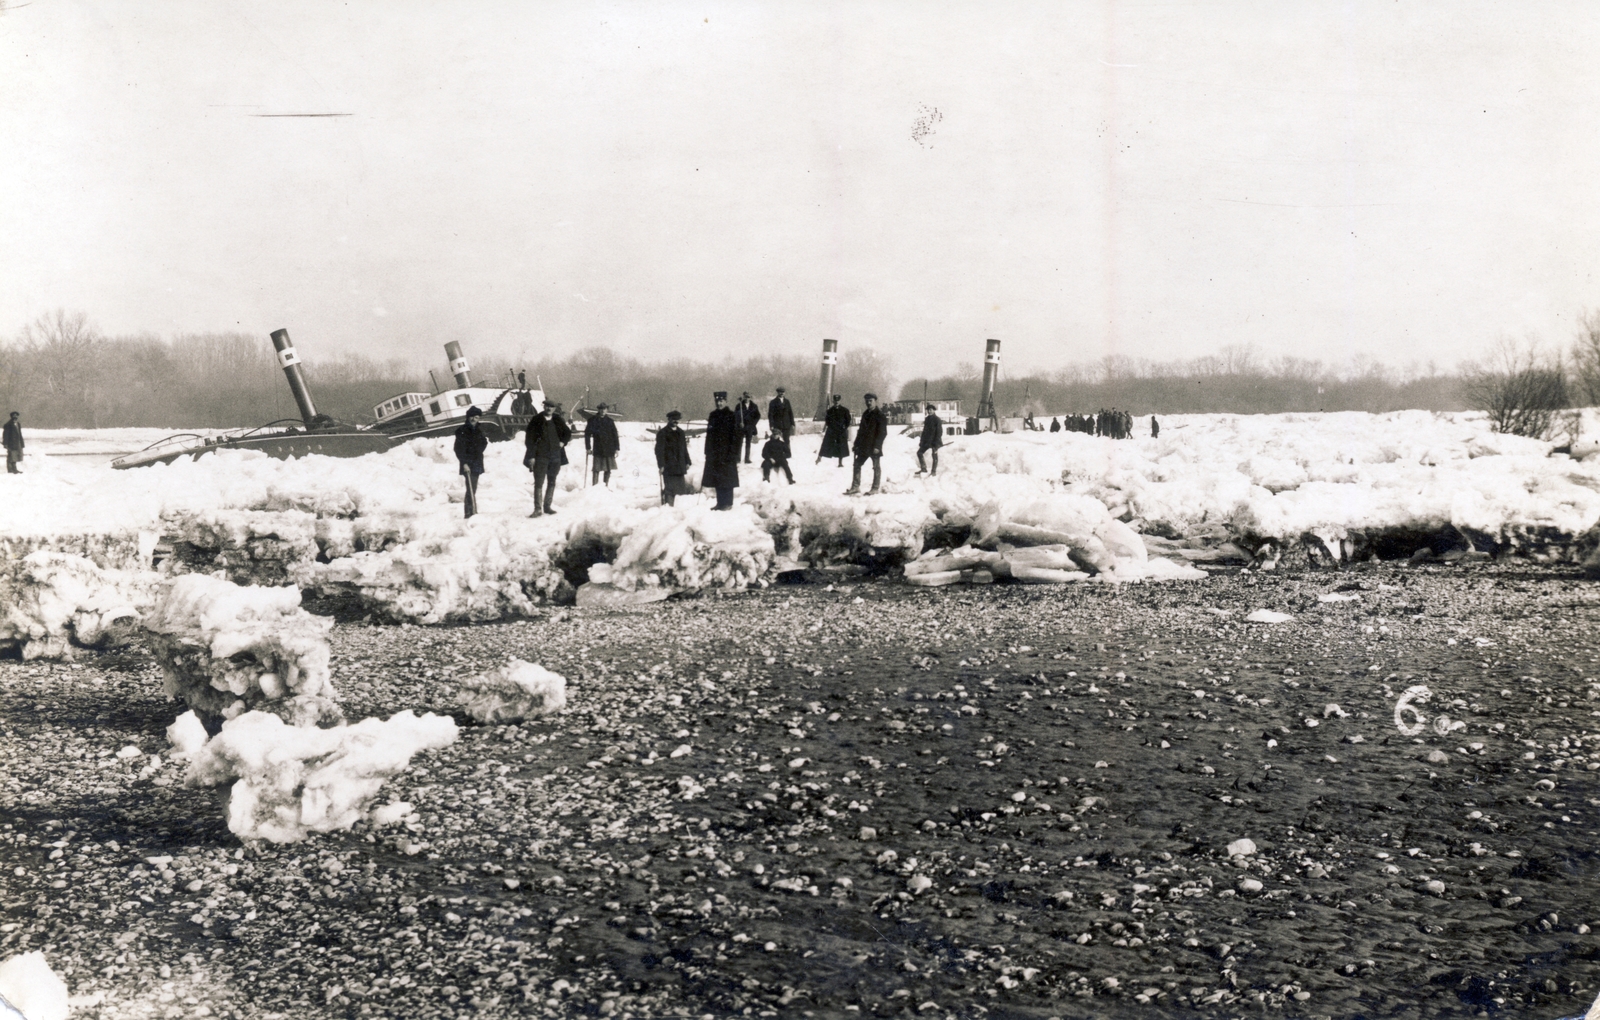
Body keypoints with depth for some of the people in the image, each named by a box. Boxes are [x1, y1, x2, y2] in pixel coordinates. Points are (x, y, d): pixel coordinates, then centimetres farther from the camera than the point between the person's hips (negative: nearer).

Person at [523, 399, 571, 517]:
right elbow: (530, 438, -6)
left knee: (552, 482, 9)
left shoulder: (558, 421, 7)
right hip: (540, 456, -4)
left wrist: (562, 442, 7)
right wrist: (531, 456, -12)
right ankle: (538, 508, -7)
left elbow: (568, 433, 24)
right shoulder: (537, 420, -4)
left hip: (555, 456, 4)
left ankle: (548, 506, 18)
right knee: (539, 483, -7)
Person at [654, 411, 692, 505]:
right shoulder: (662, 433, -4)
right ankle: (668, 505, -5)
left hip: (679, 465, 6)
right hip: (668, 466, -6)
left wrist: (687, 462, 13)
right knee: (669, 488, -8)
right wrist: (661, 464, -15)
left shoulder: (680, 432, 16)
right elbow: (659, 450, -8)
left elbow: (684, 448, 20)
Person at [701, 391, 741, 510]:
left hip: (726, 451, -6)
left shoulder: (731, 416, -6)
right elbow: (709, 434, 15)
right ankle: (720, 503, 15)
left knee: (726, 478, -3)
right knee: (717, 477, 8)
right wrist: (707, 451, 10)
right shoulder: (713, 415, 12)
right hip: (714, 453, 6)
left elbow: (736, 435, -9)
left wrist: (733, 453, -15)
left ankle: (728, 503, 2)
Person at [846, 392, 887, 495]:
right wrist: (856, 444, 14)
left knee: (876, 466, 1)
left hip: (874, 446, -8)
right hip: (864, 445, 8)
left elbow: (883, 432, -13)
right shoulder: (865, 414, 14)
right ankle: (855, 487, 7)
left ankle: (875, 489, 6)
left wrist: (877, 446, -19)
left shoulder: (880, 414, -9)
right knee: (857, 464, 4)